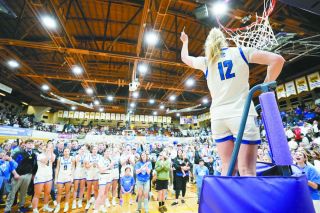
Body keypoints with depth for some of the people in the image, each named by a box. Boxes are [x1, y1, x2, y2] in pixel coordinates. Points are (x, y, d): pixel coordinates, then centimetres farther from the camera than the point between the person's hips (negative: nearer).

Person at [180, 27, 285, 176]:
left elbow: (185, 58, 33)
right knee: (247, 171, -2)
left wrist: (185, 41, 50)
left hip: (218, 116, 3)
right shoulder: (240, 52, 10)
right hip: (241, 113, -2)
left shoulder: (205, 61, 14)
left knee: (227, 168, 8)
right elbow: (277, 60, 3)